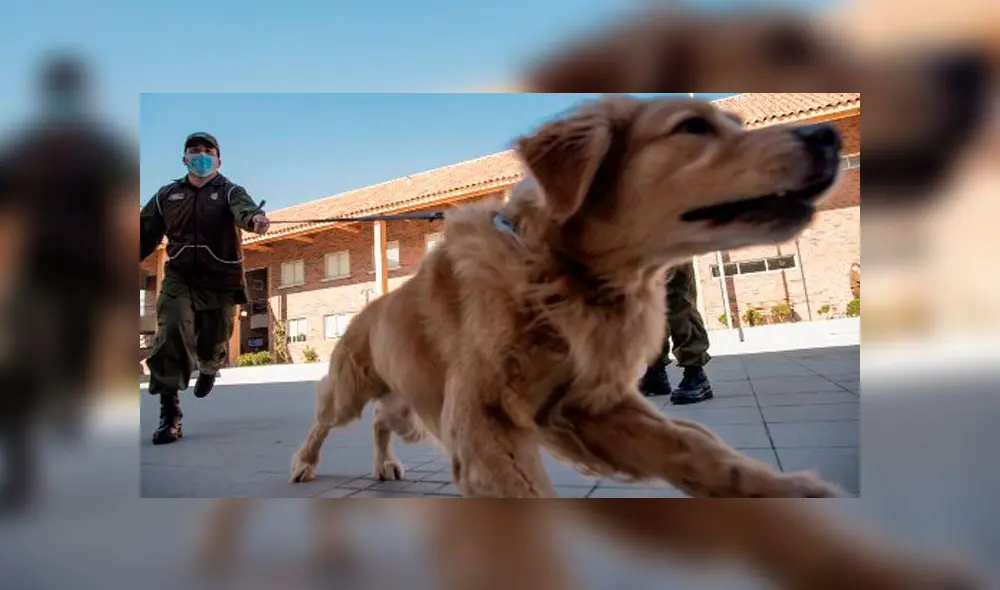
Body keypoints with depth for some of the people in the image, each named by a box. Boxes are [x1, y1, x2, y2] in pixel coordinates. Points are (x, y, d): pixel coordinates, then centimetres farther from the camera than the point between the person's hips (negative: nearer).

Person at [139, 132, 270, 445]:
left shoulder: (229, 191, -4)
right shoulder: (167, 195, 8)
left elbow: (243, 208, -28)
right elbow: (146, 233, 11)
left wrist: (254, 219, -52)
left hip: (220, 281, -1)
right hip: (179, 278, 2)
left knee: (212, 343, 7)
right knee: (171, 335, -18)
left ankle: (209, 369, 47)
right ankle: (169, 413, -12)